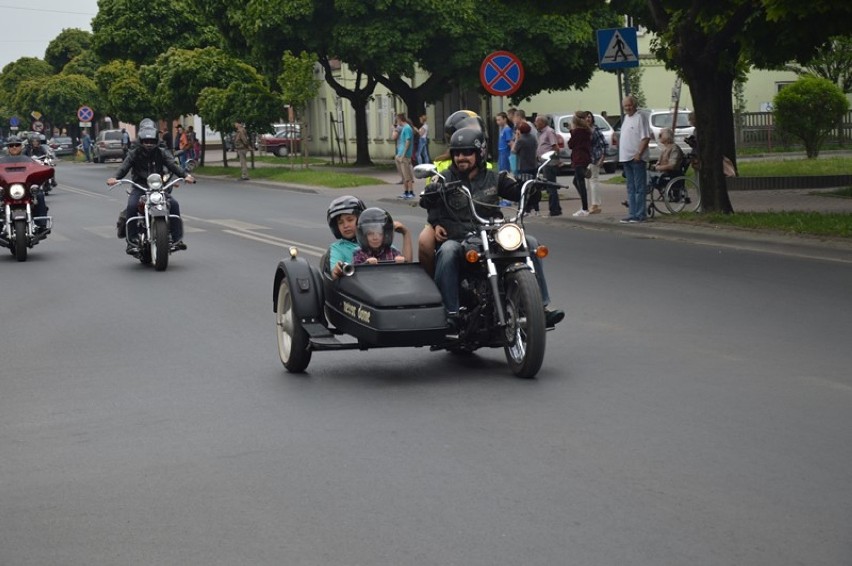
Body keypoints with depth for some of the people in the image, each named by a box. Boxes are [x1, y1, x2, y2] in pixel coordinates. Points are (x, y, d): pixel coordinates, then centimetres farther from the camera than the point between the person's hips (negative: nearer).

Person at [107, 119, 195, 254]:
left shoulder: (161, 153, 10)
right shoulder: (134, 153, 6)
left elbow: (172, 165, -3)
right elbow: (125, 166, -8)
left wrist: (185, 175, -23)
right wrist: (115, 177, -29)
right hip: (139, 187, -1)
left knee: (174, 204, -22)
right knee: (132, 206, -30)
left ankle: (177, 239, -16)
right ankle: (132, 242, -24)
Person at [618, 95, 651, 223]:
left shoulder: (640, 117, -9)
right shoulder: (626, 117, 17)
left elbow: (646, 137, -16)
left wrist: (639, 153, -22)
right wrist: (622, 156, 18)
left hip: (637, 158, -9)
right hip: (626, 158, 9)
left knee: (639, 188, -7)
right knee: (631, 189, 11)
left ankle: (640, 215, -7)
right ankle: (632, 214, 15)